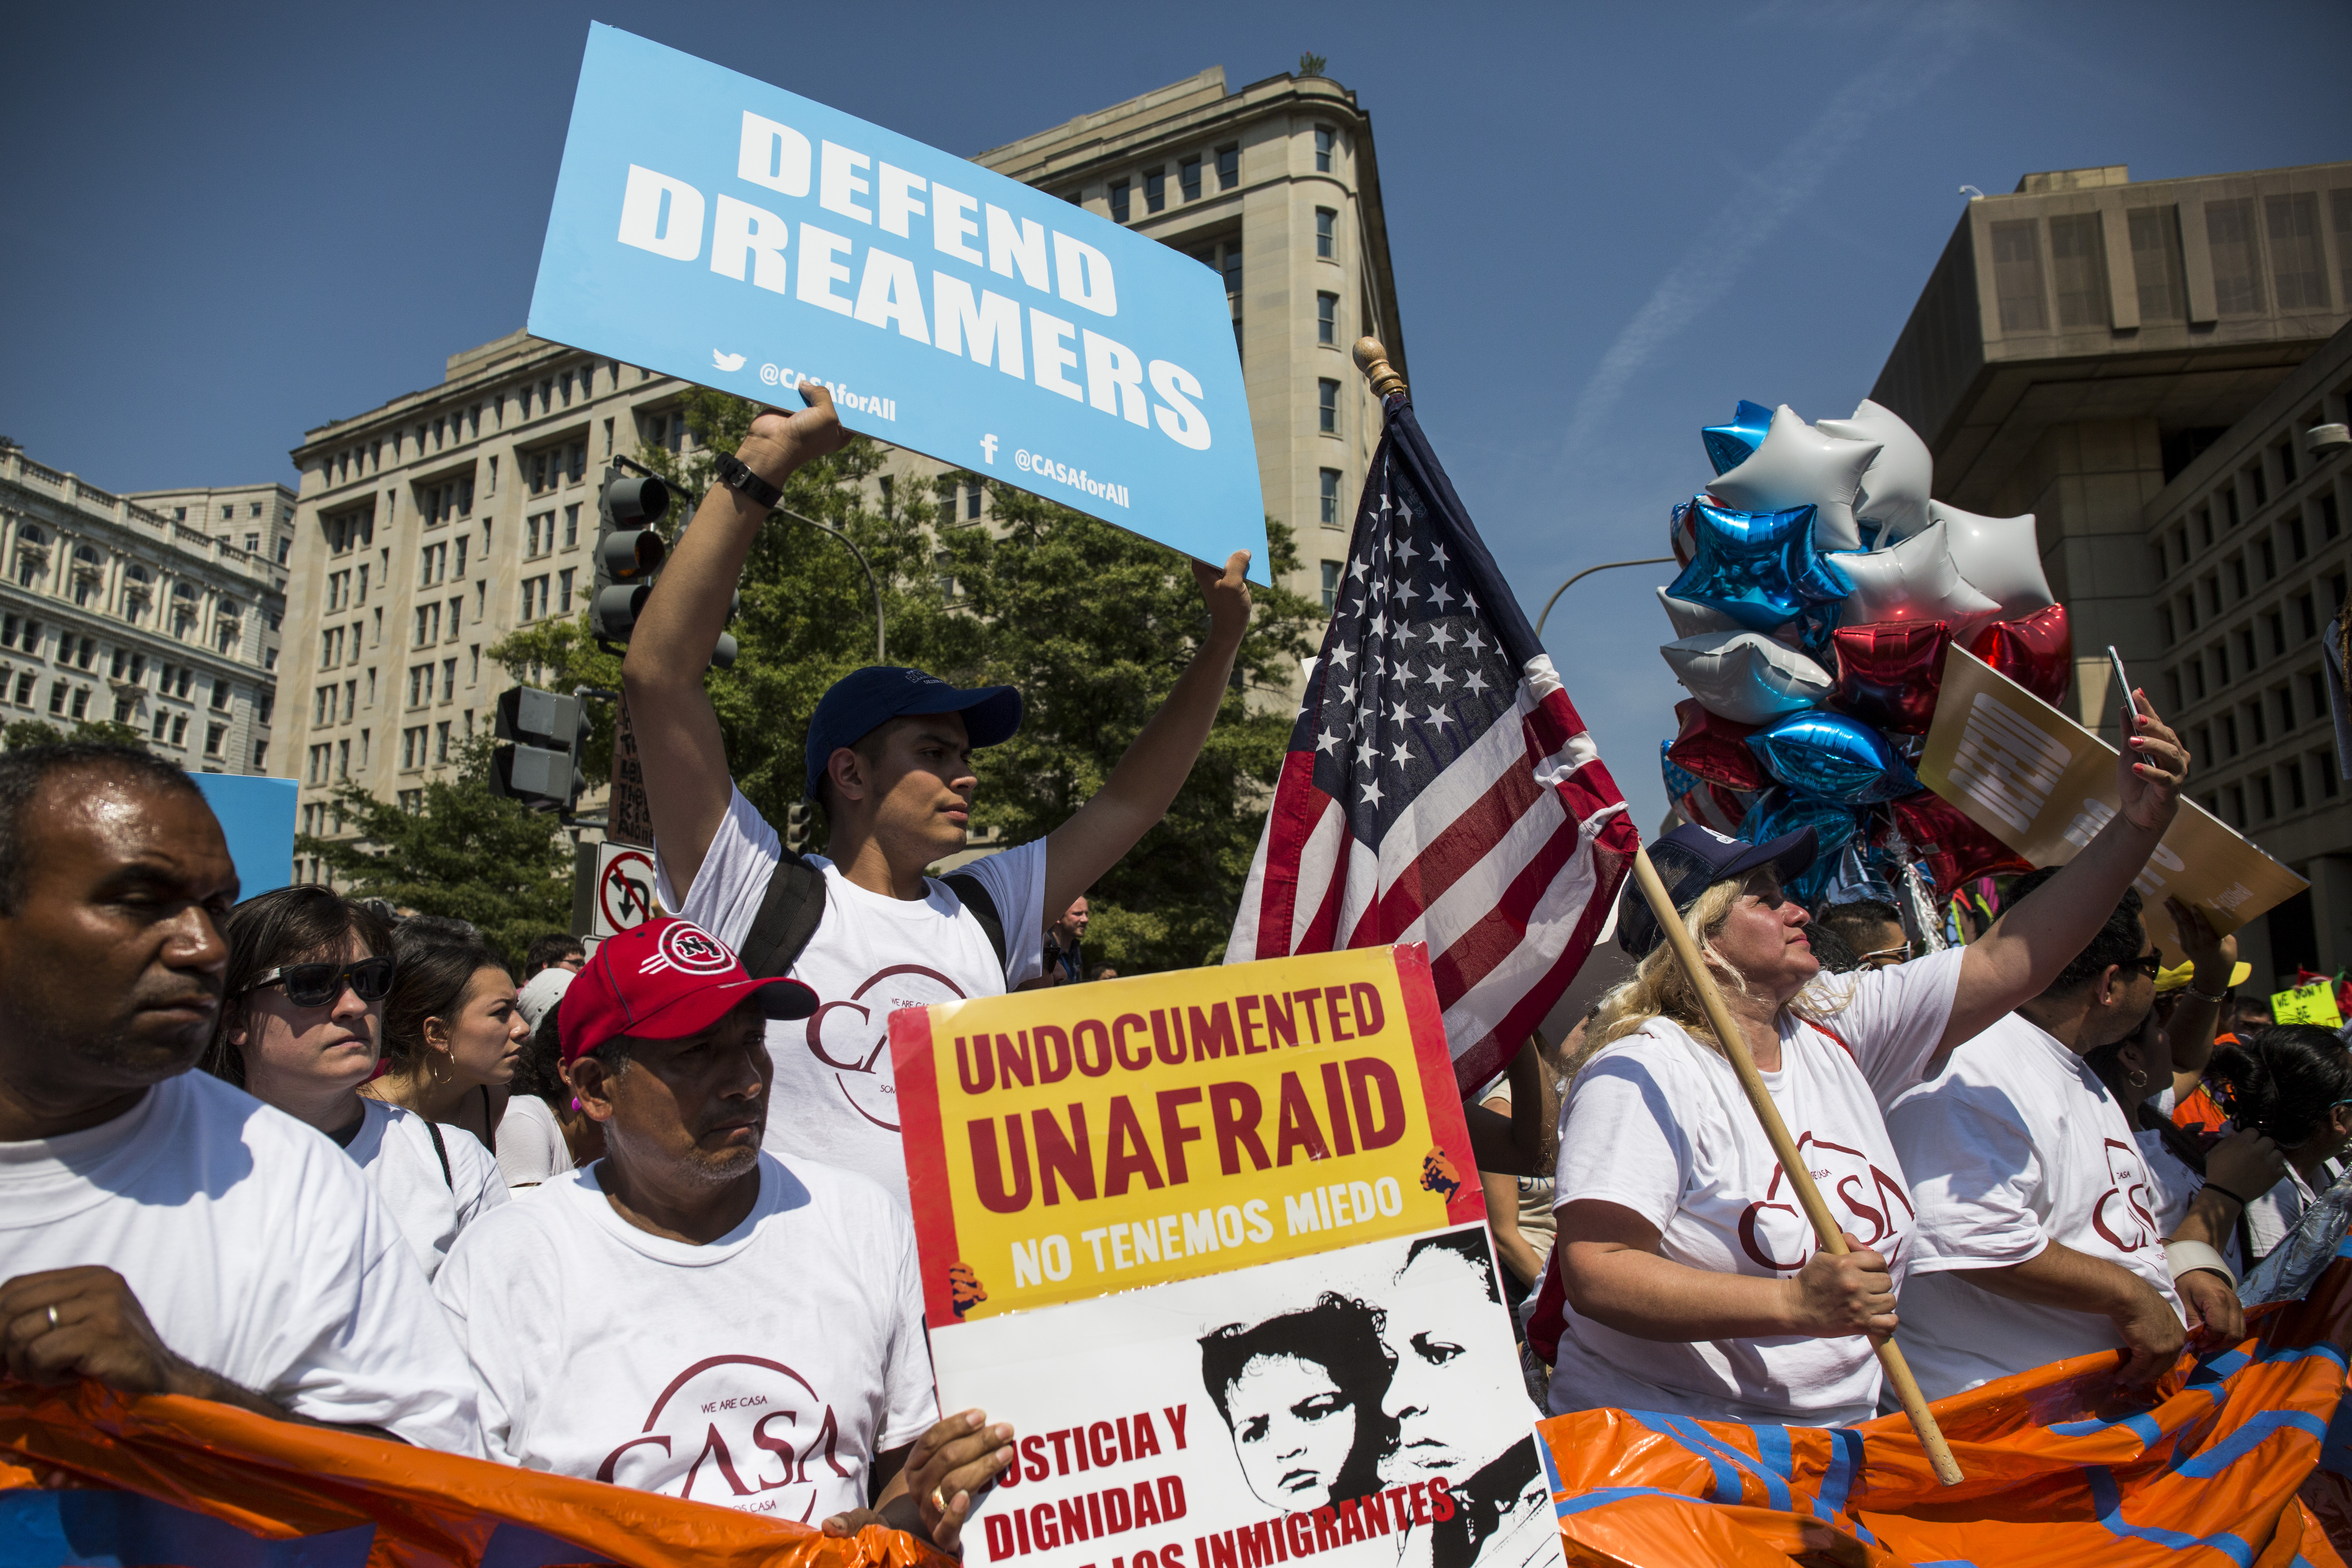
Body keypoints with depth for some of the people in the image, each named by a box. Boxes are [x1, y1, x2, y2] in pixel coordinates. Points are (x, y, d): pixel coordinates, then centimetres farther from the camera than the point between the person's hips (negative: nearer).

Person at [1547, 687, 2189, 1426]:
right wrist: (1795, 1304, -28)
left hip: (1838, 1427, 7)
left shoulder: (1840, 1026, 7)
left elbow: (2008, 963, 8)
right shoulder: (1641, 1073, -14)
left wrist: (2138, 823, 2)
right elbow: (1594, 1273, -22)